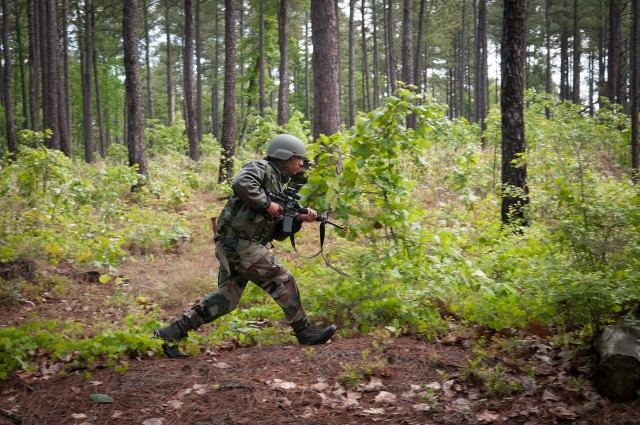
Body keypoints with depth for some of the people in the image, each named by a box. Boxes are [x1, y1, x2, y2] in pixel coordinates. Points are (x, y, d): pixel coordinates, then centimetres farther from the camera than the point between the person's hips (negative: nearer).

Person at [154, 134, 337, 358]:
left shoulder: (278, 185, 23)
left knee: (227, 297, 8)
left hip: (233, 246, 10)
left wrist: (299, 219, 3)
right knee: (282, 280, -3)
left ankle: (171, 333, 9)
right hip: (238, 241, -10)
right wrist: (266, 204, -17)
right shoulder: (261, 168, -3)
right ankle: (304, 331, 7)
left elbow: (278, 233, 19)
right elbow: (240, 184, -26)